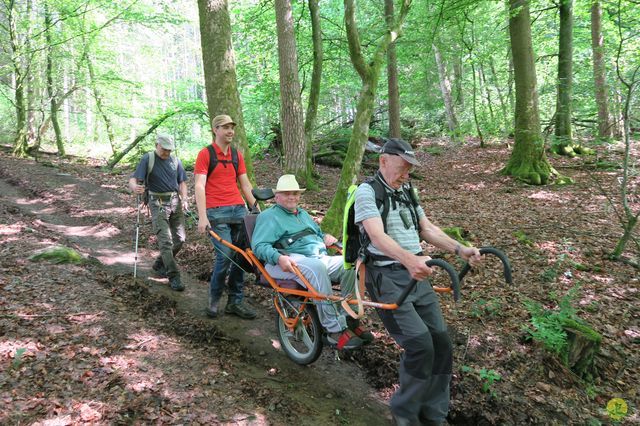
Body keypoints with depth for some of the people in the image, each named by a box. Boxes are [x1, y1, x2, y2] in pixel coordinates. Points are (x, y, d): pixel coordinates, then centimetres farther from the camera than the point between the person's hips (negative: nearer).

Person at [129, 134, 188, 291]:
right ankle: (174, 276, -7)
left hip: (176, 202, 5)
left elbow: (182, 182, 14)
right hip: (158, 203, -5)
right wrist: (135, 187, -37)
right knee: (165, 241, -11)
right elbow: (133, 179, -13)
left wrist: (184, 199, -3)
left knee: (180, 239, 8)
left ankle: (160, 264, 30)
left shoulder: (175, 161, 8)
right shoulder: (147, 159, -5)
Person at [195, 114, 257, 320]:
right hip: (217, 212, -5)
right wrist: (202, 217, -17)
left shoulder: (237, 155, 16)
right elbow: (199, 186, -8)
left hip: (239, 209, 6)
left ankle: (235, 302, 15)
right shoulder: (205, 154, 0)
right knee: (225, 256, -12)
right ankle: (213, 300, 10)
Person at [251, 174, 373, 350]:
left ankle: (348, 319, -14)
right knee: (316, 268, -39)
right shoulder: (269, 216, 7)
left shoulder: (303, 214, 31)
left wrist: (325, 236, 15)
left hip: (320, 258, 7)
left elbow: (318, 232, 42)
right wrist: (279, 257, -27)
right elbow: (259, 246, -7)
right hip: (290, 263, -7)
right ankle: (335, 331, -36)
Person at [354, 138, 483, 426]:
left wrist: (459, 249, 0)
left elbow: (427, 229, 16)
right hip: (386, 277, -7)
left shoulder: (407, 192, 16)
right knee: (419, 343, -18)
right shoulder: (367, 191, -8)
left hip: (417, 275, 7)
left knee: (441, 342, 2)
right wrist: (409, 259, -40)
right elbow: (377, 235, -23)